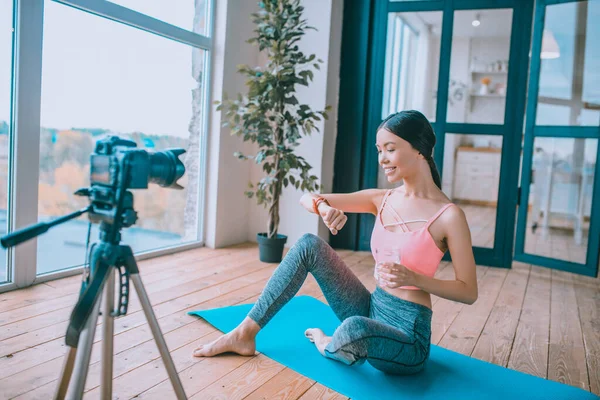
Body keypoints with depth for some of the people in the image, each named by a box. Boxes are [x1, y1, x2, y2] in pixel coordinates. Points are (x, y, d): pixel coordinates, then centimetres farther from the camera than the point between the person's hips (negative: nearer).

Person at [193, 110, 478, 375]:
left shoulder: (448, 215, -13)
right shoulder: (381, 200, 3)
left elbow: (469, 291, -9)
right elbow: (306, 198, 1)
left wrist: (413, 278, -23)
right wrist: (324, 207, -22)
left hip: (407, 334, -5)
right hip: (372, 310, 6)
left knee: (354, 329, -40)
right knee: (309, 245, -9)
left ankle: (331, 346, -1)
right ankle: (245, 334, -4)